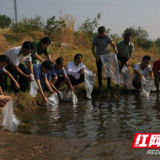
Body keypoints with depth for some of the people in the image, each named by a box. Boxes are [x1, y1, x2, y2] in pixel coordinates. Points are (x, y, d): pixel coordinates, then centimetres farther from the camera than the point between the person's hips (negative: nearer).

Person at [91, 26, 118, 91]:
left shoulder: (108, 37, -12)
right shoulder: (95, 38, -15)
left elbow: (113, 44, -23)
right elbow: (93, 48, -17)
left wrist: (115, 49, -46)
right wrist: (96, 56, -33)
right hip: (99, 57, -1)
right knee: (99, 71, 3)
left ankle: (109, 84, 15)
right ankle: (100, 85, 11)